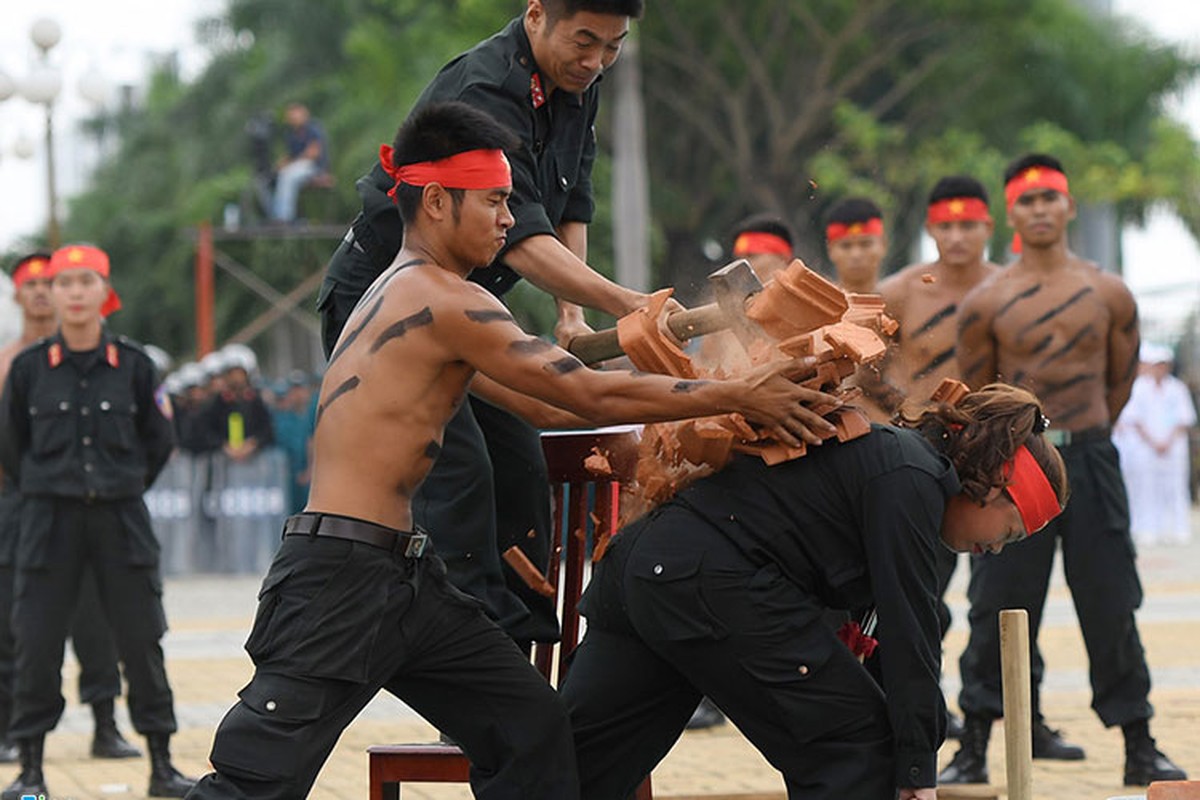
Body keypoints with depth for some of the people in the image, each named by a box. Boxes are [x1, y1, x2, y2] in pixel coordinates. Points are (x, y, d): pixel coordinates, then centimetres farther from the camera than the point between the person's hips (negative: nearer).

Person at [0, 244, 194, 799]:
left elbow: (158, 441, 10)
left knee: (142, 643, 3)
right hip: (50, 522, 0)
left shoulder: (134, 366, -1)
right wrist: (46, 491, 10)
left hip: (120, 520, 0)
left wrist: (124, 488, 11)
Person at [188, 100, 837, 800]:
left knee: (533, 730, 6)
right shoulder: (443, 298, -13)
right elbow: (590, 396, -13)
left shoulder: (404, 290, 19)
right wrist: (738, 396, -6)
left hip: (402, 579, 11)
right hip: (341, 576, -11)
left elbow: (535, 398, 26)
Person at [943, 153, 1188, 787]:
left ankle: (1139, 750, 10)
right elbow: (974, 396, 9)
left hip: (1089, 461, 1)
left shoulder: (1109, 294, 4)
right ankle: (973, 751, 7)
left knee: (1111, 608, 2)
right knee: (997, 608, 0)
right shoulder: (985, 302, 0)